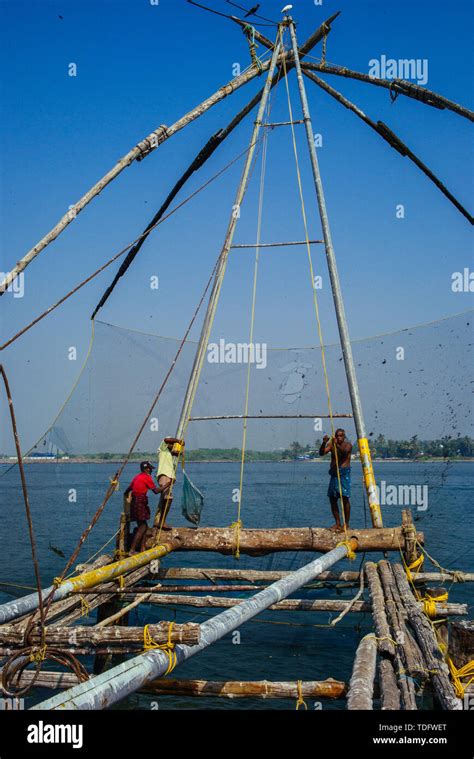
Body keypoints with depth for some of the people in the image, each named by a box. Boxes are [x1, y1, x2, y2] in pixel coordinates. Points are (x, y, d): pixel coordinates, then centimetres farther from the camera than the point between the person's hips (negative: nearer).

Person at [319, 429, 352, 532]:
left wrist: (337, 445, -40)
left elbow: (345, 452, -24)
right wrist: (324, 443, -22)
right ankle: (337, 523, 12)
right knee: (332, 499, 3)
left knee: (345, 498, -8)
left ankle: (346, 523, -3)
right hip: (334, 474, 5)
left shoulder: (348, 445, -1)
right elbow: (321, 453, -5)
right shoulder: (331, 444, 9)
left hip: (344, 473, -5)